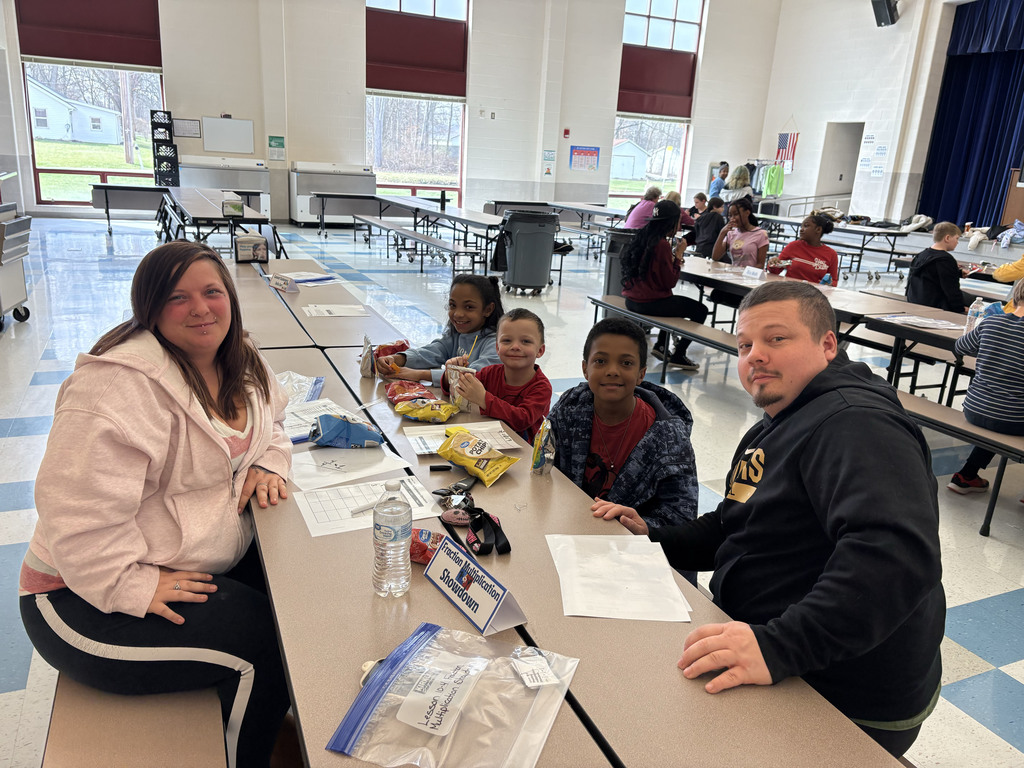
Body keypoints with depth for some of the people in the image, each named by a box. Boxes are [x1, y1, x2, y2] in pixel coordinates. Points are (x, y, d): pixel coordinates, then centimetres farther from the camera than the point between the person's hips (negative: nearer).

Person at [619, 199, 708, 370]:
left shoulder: (642, 238, 6)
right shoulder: (662, 244, -19)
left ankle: (660, 345, 35)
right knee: (700, 310, 2)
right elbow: (670, 282, -14)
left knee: (675, 301, 35)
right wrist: (678, 256, -5)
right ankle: (678, 355, 9)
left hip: (632, 299, 9)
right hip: (650, 303, -9)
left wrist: (673, 259, 10)